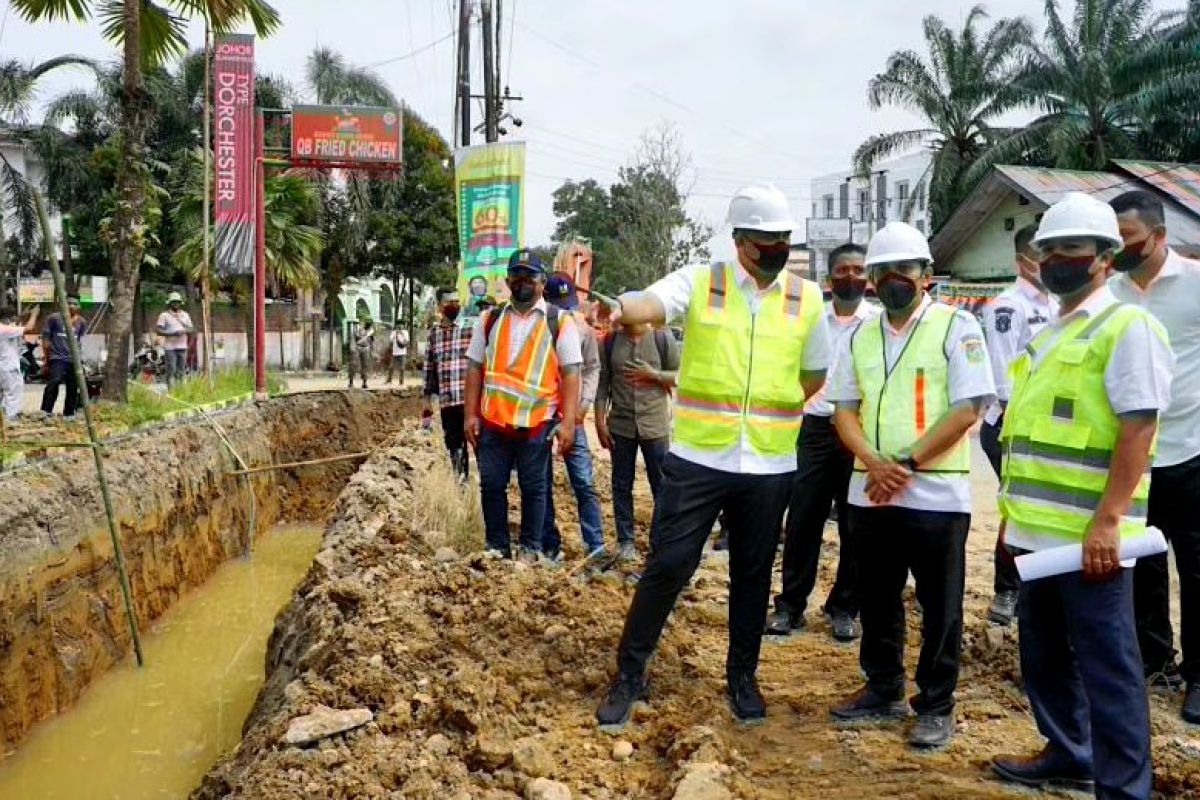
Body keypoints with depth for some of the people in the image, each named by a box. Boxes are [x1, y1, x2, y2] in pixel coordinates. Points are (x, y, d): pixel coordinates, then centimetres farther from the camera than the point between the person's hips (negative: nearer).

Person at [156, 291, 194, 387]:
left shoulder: (185, 315, 14)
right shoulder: (164, 315, 1)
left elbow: (192, 329, 13)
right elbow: (158, 330, -7)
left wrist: (185, 331, -9)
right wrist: (172, 333, -18)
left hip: (182, 347, 4)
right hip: (170, 347, -4)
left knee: (181, 371, 6)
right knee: (171, 370, -9)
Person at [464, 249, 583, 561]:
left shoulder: (559, 322, -1)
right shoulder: (489, 319, 8)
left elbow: (570, 374, -4)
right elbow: (475, 368, 9)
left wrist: (568, 422, -11)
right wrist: (470, 415, 2)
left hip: (537, 421, -3)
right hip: (492, 420, 3)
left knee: (533, 487, 8)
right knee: (491, 485, 9)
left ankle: (530, 549, 21)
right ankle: (496, 547, 23)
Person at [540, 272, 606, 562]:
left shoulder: (582, 327, 3)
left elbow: (592, 367, 11)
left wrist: (585, 402, -2)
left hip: (572, 415, 1)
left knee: (584, 483, -3)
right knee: (542, 485, 6)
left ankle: (596, 545, 1)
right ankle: (550, 546, 16)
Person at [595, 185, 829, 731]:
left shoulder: (806, 298, 5)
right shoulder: (699, 282, -3)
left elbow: (813, 377, 15)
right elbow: (652, 303, -24)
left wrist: (767, 410, 7)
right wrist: (621, 308, -44)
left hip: (770, 466, 3)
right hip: (697, 460, -2)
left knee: (753, 574, 14)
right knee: (667, 566, 0)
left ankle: (742, 676, 32)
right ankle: (629, 674, 16)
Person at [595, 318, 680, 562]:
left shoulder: (663, 338, -4)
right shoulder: (611, 340, 1)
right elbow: (602, 383, 2)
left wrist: (653, 374, -15)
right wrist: (600, 422, -2)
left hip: (655, 426, -2)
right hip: (620, 426, 2)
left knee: (662, 485, 4)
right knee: (621, 485, 9)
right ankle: (625, 541, 19)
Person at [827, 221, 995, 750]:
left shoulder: (956, 327, -5)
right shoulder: (860, 337, 11)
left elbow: (969, 408, -12)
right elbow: (843, 409, 9)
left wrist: (906, 464, -15)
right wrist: (874, 464, -9)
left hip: (936, 494, -5)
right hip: (870, 493, 5)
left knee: (939, 606, 6)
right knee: (876, 599, 15)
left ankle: (936, 706, 19)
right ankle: (883, 690, 31)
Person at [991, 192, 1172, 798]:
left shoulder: (1127, 326, -8)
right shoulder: (1049, 335, 18)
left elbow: (1137, 428, -17)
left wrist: (1108, 519, -24)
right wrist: (1015, 514, 20)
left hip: (1089, 533, -9)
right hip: (1039, 529, 9)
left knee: (1105, 663, -1)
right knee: (1044, 653, 18)